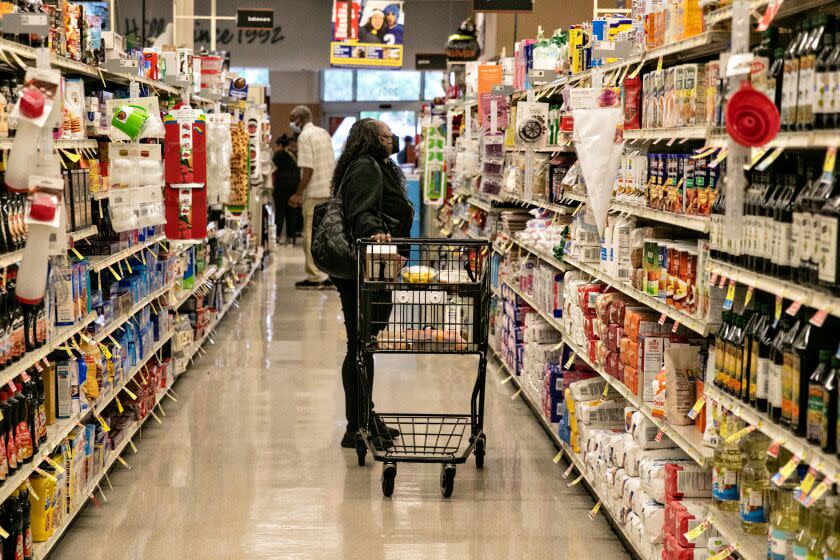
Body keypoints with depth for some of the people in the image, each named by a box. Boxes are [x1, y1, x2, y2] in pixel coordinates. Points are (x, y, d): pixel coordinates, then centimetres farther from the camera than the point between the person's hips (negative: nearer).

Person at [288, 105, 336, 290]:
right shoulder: (324, 133, 16)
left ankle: (314, 277, -2)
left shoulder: (304, 136, -9)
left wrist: (298, 194, -14)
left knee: (311, 235, -3)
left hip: (314, 193, -8)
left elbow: (308, 169, -17)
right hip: (330, 192, 8)